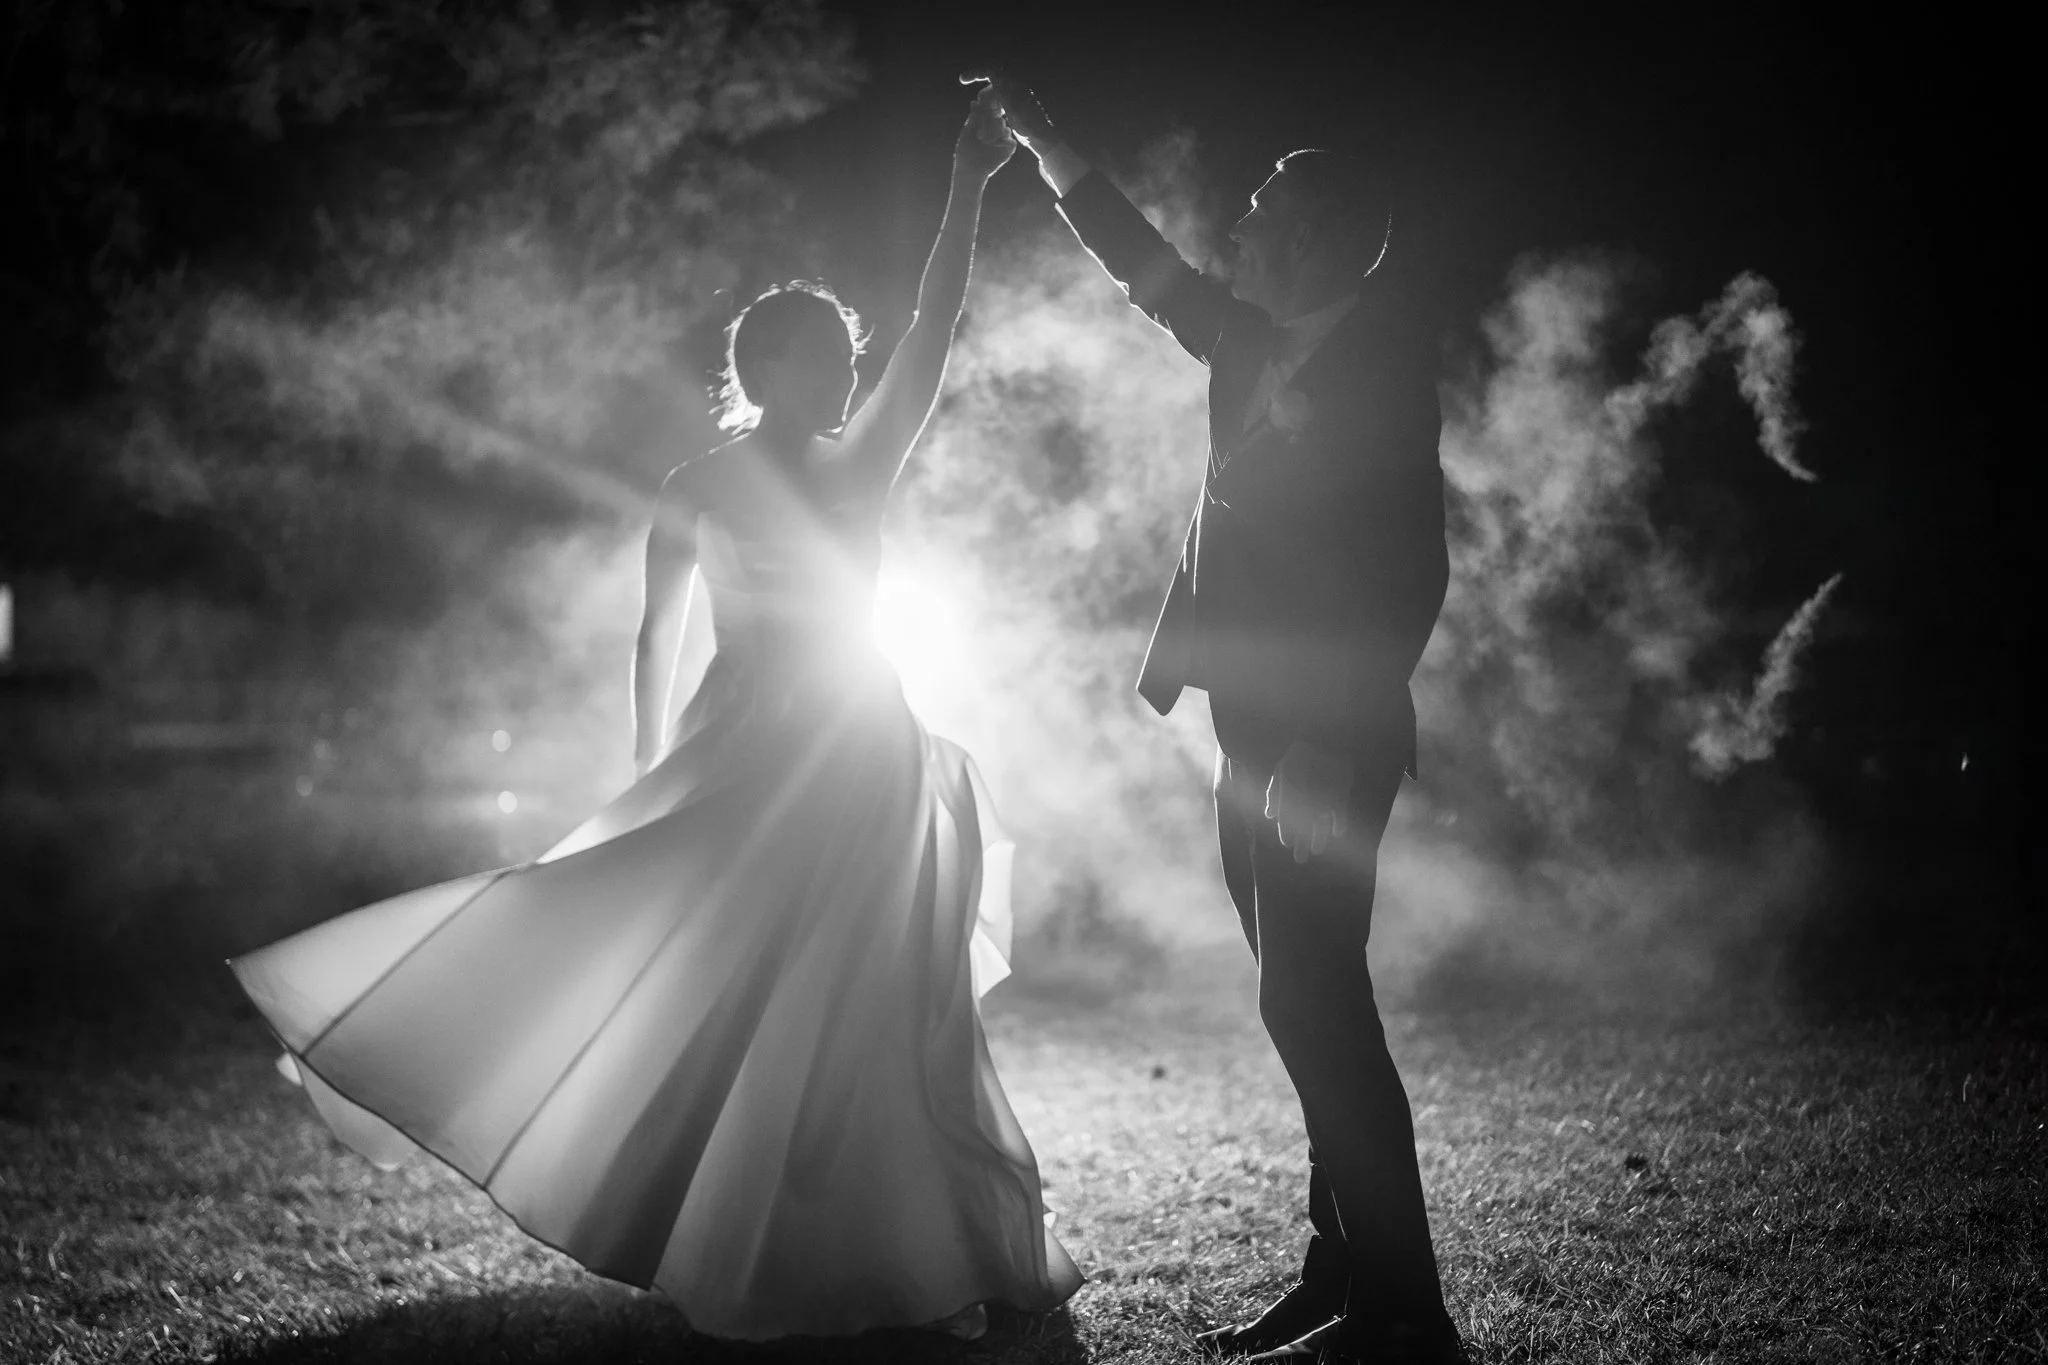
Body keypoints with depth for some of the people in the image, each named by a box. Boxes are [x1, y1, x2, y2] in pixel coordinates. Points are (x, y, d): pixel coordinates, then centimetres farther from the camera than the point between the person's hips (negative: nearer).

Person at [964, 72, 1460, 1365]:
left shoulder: (1376, 361, -10)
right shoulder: (1257, 343, 14)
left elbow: (1410, 569, -17)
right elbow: (1148, 265, 31)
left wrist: (1326, 752, -22)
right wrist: (1046, 142, 31)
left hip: (1323, 740, -9)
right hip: (1261, 735, 9)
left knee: (1314, 1002, -11)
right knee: (1310, 1004, 11)